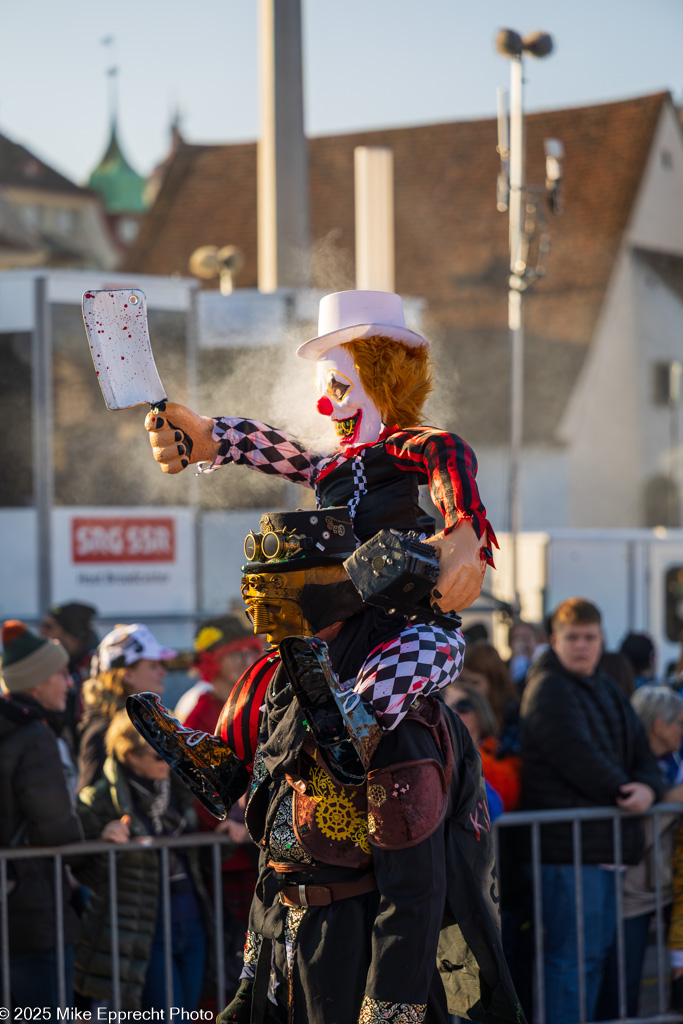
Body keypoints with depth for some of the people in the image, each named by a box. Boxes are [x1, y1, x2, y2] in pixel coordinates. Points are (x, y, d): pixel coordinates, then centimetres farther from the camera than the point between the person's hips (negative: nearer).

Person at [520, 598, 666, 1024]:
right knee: (572, 954, -9)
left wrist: (648, 787, -7)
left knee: (599, 950, 12)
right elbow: (576, 754, -18)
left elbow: (641, 750, 15)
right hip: (568, 843, -9)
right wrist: (623, 793, -10)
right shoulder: (548, 689, -9)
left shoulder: (607, 689, 19)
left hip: (607, 842, 9)